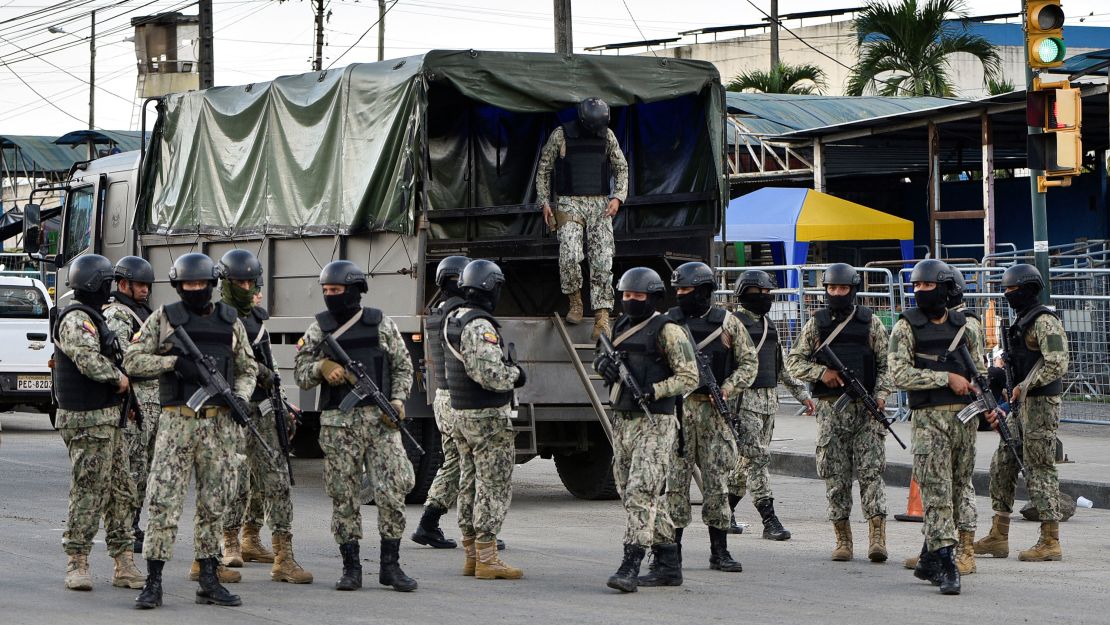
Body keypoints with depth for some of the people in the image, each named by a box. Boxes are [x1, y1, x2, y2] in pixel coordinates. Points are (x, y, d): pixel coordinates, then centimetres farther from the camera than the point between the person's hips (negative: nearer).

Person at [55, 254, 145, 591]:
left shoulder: (91, 318, 18)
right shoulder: (76, 319, -15)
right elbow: (89, 360, -28)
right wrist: (120, 378, -13)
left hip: (107, 418, 10)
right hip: (88, 421, -10)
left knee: (120, 492, 10)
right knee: (88, 493, -6)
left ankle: (124, 564, 13)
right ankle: (77, 564, 0)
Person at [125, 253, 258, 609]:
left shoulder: (230, 322, 11)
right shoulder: (163, 319, 3)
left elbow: (247, 368, 16)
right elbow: (133, 360, 0)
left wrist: (241, 396, -3)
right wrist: (174, 361, -13)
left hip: (219, 423, 3)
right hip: (177, 420, -3)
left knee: (213, 503, 7)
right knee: (164, 500, -8)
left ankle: (209, 581, 13)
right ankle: (153, 583, -6)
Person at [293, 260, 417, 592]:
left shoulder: (381, 324, 5)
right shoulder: (318, 329, 6)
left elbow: (403, 366, 9)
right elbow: (300, 374, 6)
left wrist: (397, 400, -5)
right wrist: (321, 367, -14)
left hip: (381, 419, -1)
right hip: (338, 424, 1)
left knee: (392, 490, -7)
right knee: (343, 496, 2)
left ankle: (390, 565, 2)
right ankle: (351, 568, 9)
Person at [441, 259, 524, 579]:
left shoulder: (452, 321, 10)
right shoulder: (480, 327, -20)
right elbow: (490, 375, -27)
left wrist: (506, 367, 12)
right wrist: (515, 373, -9)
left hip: (460, 413, 9)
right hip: (488, 418, -9)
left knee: (470, 484, 13)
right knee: (494, 487, -5)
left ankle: (471, 556, 17)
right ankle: (487, 559, -7)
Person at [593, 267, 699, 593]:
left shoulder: (667, 330, -7)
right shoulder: (621, 326, 14)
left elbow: (689, 377, -10)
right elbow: (602, 356, 29)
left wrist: (653, 391, -22)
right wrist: (603, 362, 4)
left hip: (654, 424, -8)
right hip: (622, 422, 8)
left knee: (641, 492, -16)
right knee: (641, 496, 12)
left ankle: (630, 568, -21)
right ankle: (669, 563, 21)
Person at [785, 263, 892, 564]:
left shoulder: (870, 322, 6)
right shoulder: (816, 324, 9)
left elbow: (886, 364, 5)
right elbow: (794, 361, 9)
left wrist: (880, 395, -10)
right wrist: (821, 373, -7)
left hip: (866, 407, -2)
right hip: (830, 409, 2)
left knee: (870, 471, -9)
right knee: (835, 477, 2)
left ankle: (877, 536, -12)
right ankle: (842, 539, 8)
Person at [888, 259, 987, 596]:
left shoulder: (962, 325, 10)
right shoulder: (906, 327, -2)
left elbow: (980, 369, 16)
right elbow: (900, 374, -12)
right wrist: (948, 378, -14)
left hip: (965, 417, 5)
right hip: (929, 418, -5)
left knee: (956, 492, 8)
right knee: (936, 492, -11)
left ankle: (928, 560, 19)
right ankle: (946, 565, -16)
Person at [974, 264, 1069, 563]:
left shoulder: (1044, 321, -14)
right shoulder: (1022, 321, 17)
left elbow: (1057, 364, -23)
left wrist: (1026, 385, -25)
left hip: (1040, 404, -10)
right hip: (1021, 404, 10)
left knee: (1040, 470, -8)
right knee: (1002, 467, 10)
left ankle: (1050, 542, -4)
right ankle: (998, 537, 15)